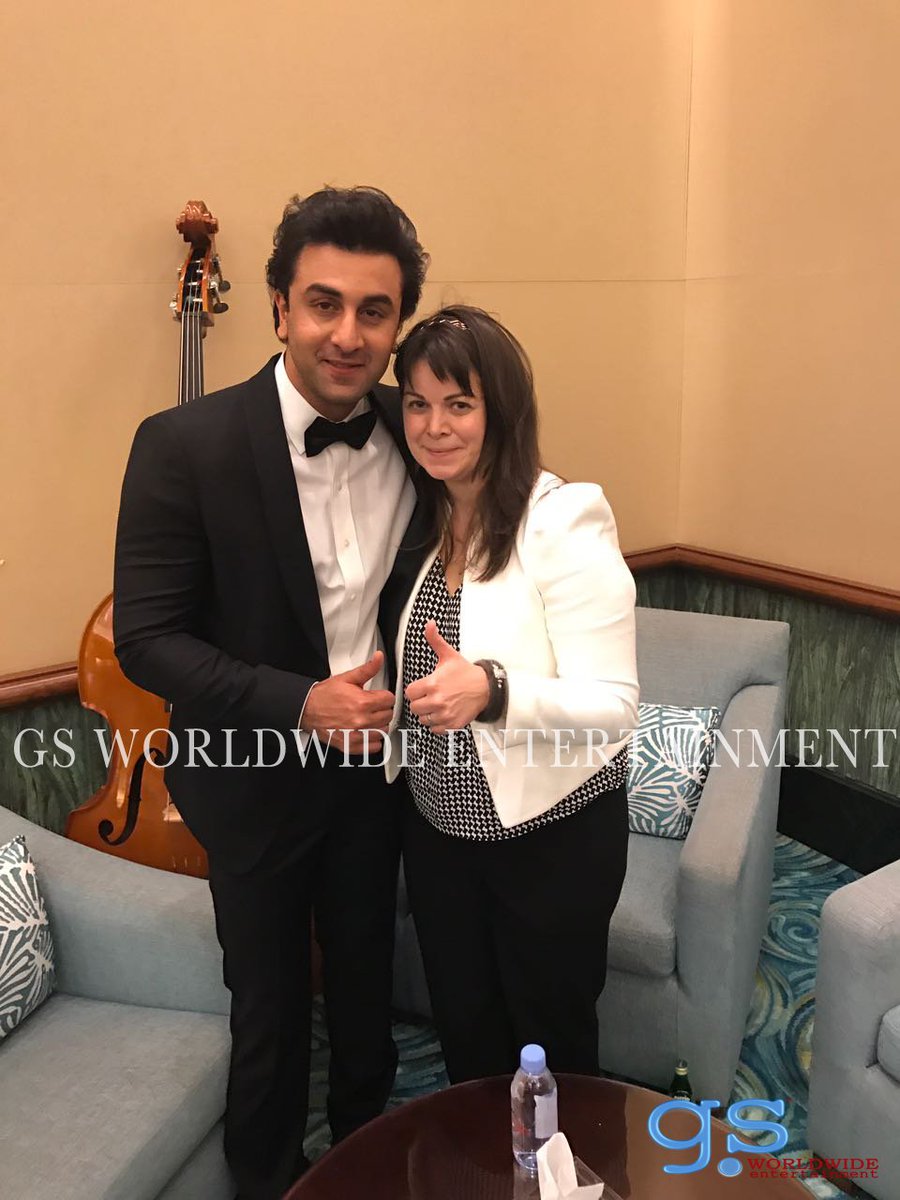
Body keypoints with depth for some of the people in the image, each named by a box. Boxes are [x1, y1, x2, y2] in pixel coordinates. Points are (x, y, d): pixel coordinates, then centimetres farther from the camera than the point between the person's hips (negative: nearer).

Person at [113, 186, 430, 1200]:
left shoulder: (415, 434, -8)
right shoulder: (184, 447, -20)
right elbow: (146, 638, -18)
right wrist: (298, 704, -28)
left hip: (375, 765, 4)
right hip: (256, 778, -3)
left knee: (367, 977, 24)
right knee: (270, 1006, 16)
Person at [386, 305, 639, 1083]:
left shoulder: (564, 520, -19)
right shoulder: (418, 522, 1)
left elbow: (615, 706, -23)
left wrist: (493, 689, -37)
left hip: (552, 837, -5)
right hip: (440, 830, 6)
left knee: (552, 1053, 17)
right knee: (466, 1045, 23)